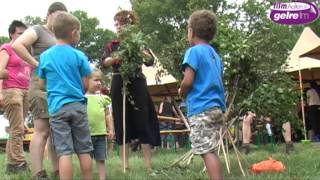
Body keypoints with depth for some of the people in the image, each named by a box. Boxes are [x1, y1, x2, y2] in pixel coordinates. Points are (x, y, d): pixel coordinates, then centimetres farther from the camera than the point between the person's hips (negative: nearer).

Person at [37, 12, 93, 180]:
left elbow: (41, 84, 9)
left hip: (57, 108, 0)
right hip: (78, 106, 0)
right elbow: (85, 85, 2)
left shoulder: (44, 56, 2)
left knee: (64, 152, -3)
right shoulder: (79, 56, -2)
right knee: (84, 150, 8)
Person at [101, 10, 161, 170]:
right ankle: (125, 165, 9)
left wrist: (138, 50, -18)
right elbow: (104, 62, -6)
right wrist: (117, 57, -25)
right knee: (122, 122, 3)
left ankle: (148, 164, 2)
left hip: (137, 82, -1)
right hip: (119, 84, 2)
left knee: (142, 120, -3)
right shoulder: (112, 45, 11)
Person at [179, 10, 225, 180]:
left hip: (201, 109, -8)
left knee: (207, 151, -9)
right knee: (210, 151, 13)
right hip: (216, 107, 8)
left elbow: (187, 82, -15)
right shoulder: (215, 55, 17)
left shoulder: (193, 52, -7)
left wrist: (181, 92, 5)